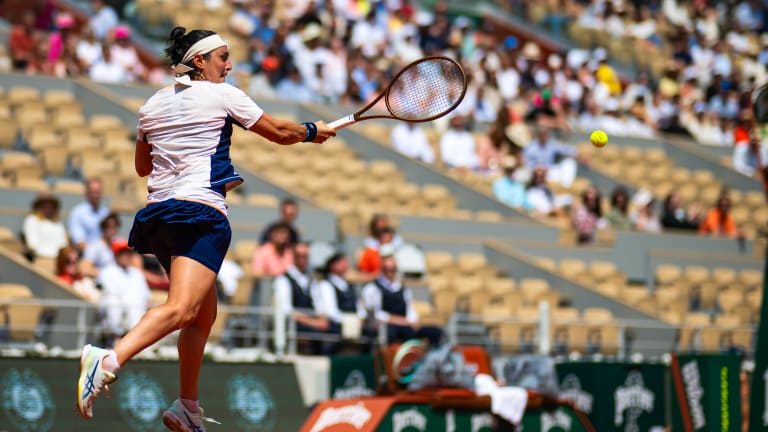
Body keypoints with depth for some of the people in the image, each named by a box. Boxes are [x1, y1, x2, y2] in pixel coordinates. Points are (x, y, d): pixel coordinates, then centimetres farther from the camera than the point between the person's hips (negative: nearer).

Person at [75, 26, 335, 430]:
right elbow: (279, 132, 11)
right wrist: (311, 131, 30)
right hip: (201, 213, -8)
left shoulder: (153, 104, 16)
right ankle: (108, 361, -45)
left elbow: (142, 166, 28)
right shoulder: (222, 95, 2)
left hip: (157, 212, 8)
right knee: (180, 309, -23)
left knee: (203, 313, 20)